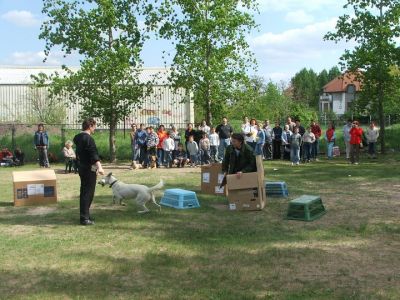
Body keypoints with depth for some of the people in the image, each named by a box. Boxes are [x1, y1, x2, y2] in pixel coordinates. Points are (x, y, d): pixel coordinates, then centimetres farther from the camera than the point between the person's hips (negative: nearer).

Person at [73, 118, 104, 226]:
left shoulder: (78, 137, 9)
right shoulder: (88, 139, -20)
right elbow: (94, 154, -31)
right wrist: (99, 166, -39)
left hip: (81, 167, 10)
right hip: (89, 168, -10)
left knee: (84, 191, 17)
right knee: (88, 192, -5)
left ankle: (84, 215, 26)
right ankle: (85, 218, -3)